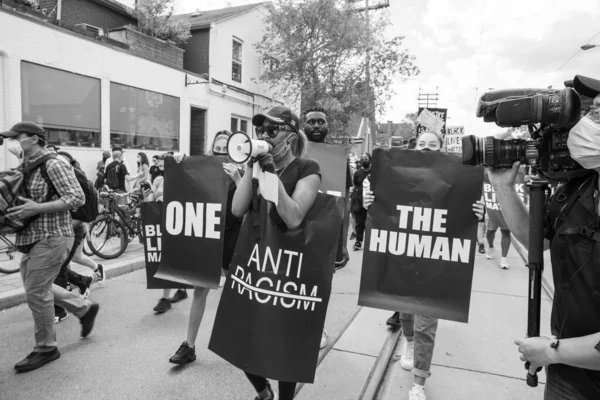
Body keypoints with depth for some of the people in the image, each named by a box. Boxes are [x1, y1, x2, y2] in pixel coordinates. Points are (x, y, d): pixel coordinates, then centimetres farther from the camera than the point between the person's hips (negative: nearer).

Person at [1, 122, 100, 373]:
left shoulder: (53, 165, -14)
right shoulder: (26, 167, 12)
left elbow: (77, 198, -21)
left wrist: (37, 208, -26)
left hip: (50, 237, -9)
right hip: (32, 238, 9)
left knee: (36, 292, -2)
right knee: (37, 287, 17)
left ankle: (45, 348, 16)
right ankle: (85, 308, 33)